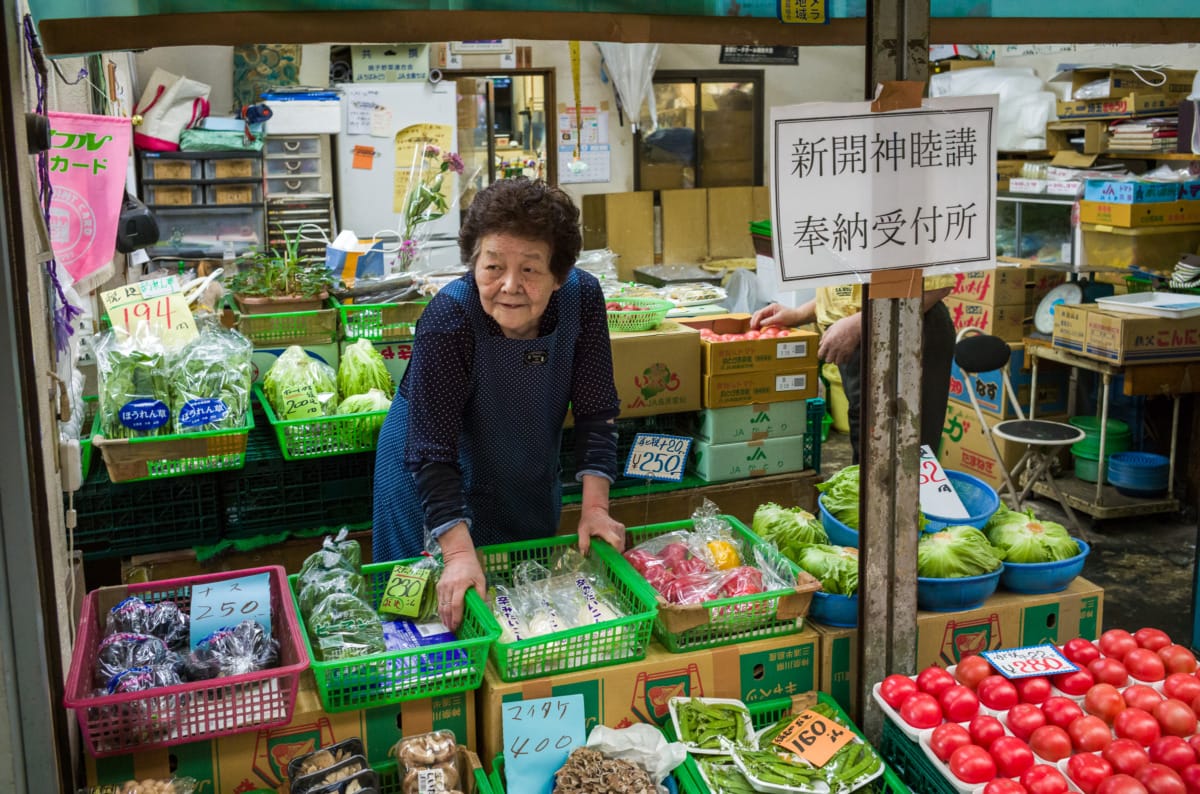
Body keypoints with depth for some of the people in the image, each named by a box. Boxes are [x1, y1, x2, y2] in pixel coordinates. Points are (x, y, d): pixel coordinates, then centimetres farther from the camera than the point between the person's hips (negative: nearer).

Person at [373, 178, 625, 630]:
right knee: (450, 607, 9)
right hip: (435, 479, -4)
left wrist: (595, 506, -21)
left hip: (531, 479, 4)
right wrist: (459, 553, -40)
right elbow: (433, 451, -32)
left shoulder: (582, 297, -21)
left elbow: (596, 410, -14)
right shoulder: (447, 321, -32)